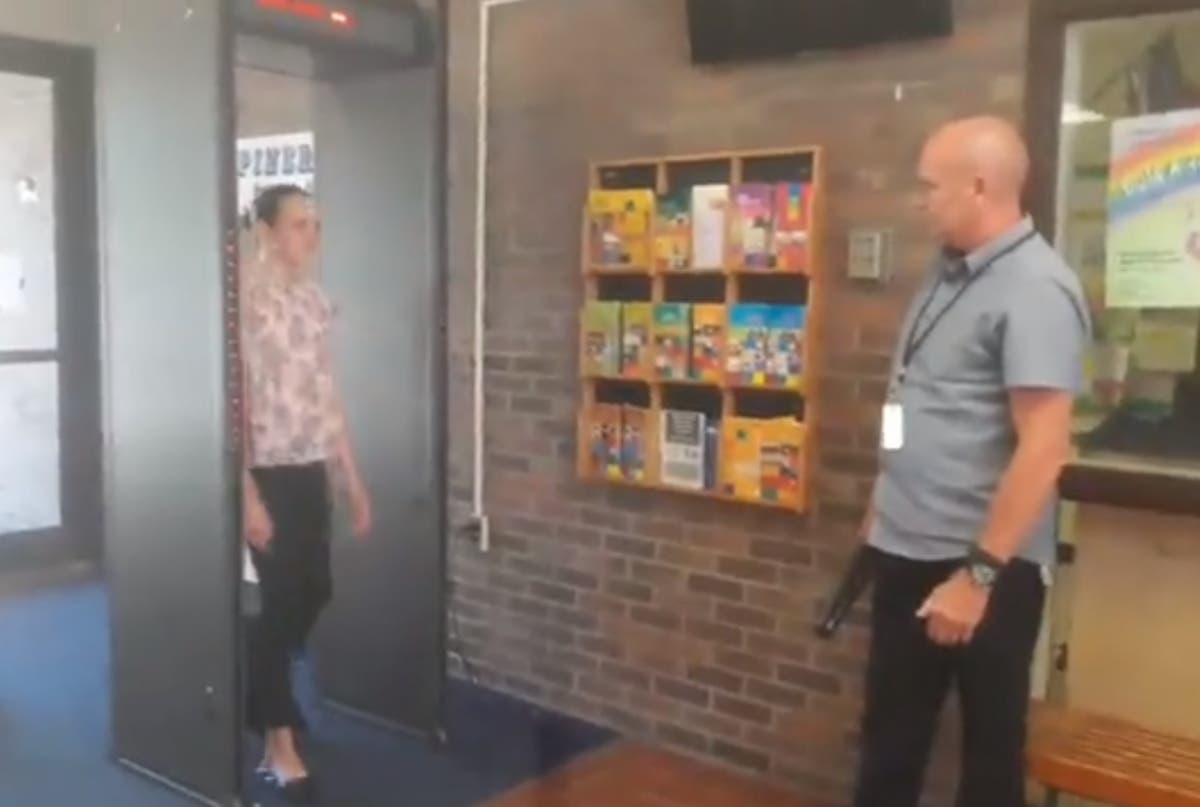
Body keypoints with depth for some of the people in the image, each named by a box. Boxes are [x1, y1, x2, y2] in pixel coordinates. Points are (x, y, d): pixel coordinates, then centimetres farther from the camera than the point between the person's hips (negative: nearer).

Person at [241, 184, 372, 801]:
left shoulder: (315, 298, 9)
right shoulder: (245, 295, -13)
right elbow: (235, 398, -17)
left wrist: (353, 479, 12)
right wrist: (248, 494, -20)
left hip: (310, 469, 7)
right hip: (265, 470, -7)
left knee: (314, 592, 14)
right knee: (282, 599, 0)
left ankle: (257, 699, 40)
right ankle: (280, 747, 15)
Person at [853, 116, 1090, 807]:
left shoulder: (1034, 290, -19)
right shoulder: (950, 272, 9)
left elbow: (1043, 448, -24)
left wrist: (979, 572, -24)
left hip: (981, 564, -8)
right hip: (907, 549, 8)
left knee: (991, 744, 12)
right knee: (891, 730, 20)